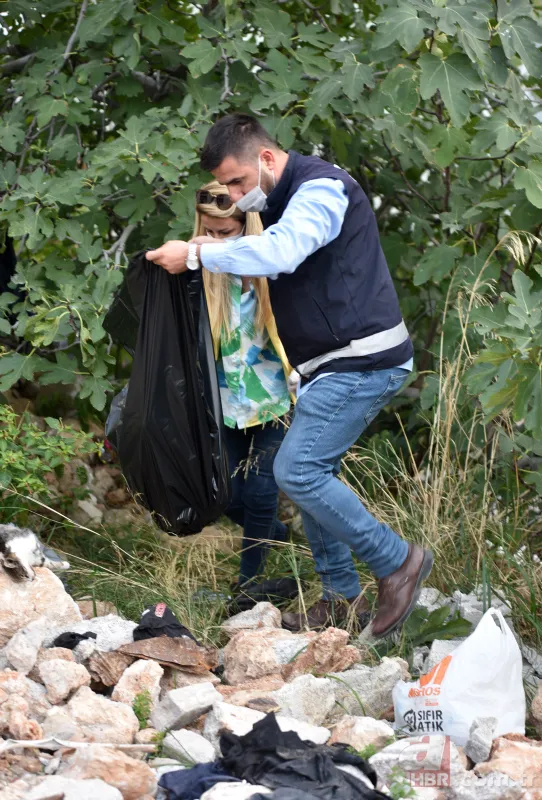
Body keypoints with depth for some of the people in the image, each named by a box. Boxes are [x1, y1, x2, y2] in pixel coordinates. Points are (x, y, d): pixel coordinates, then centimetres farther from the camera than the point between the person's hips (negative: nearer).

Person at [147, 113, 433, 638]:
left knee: (297, 472, -16)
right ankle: (341, 597, 19)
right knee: (310, 475, 10)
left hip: (361, 362, -10)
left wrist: (196, 254, -27)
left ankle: (396, 562, -5)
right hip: (328, 365, 10)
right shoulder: (281, 202, 16)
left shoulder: (321, 188, -16)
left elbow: (279, 251, -32)